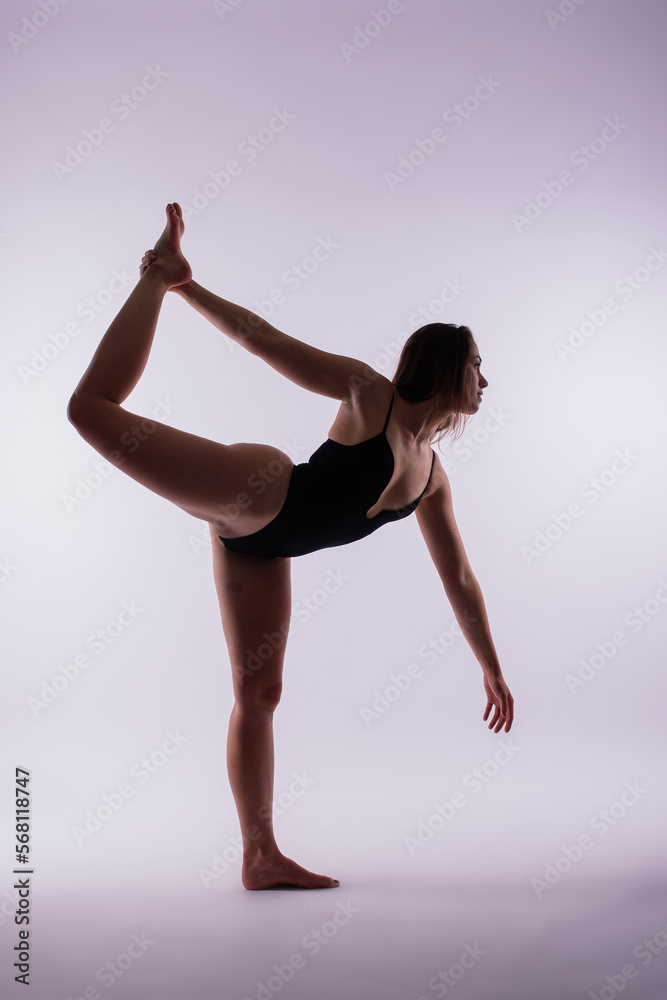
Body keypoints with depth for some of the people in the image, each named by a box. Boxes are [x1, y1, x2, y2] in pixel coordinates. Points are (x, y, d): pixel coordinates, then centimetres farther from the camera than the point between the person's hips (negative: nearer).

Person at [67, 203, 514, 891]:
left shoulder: (433, 478, 15)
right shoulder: (368, 391, -3)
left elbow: (459, 581, 20)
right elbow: (267, 341, -3)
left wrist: (492, 671, 25)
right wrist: (180, 287, -6)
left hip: (259, 545, 6)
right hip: (255, 490, -6)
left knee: (259, 693, 7)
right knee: (94, 407, -19)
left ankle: (262, 857, 15)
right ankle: (158, 274, 3)